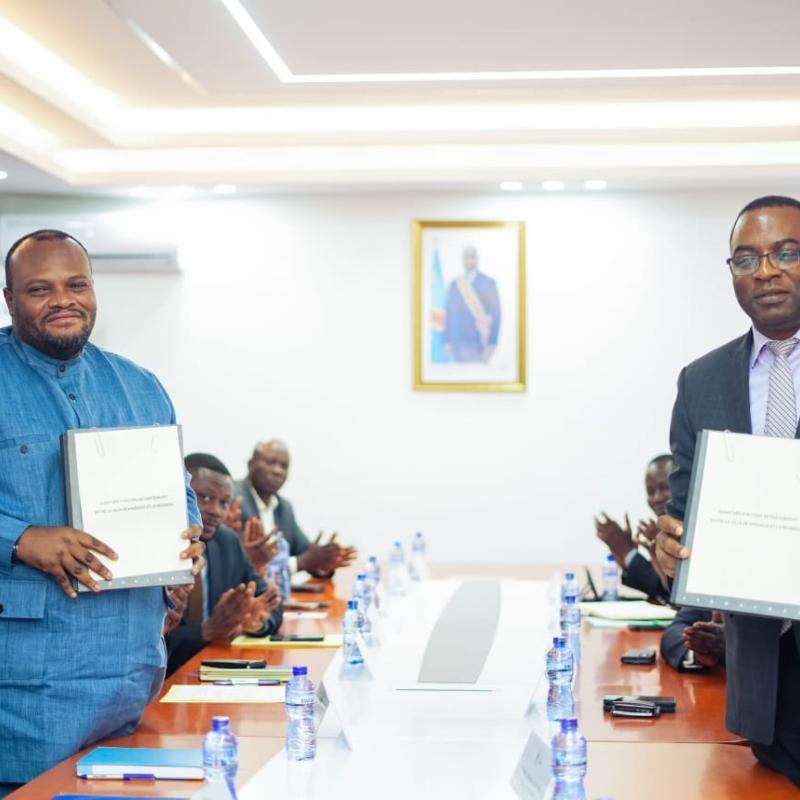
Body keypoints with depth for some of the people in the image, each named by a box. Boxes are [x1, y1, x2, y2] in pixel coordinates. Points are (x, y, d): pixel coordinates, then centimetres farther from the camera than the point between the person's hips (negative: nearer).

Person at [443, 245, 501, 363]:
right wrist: (447, 342, 8)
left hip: (478, 343, -4)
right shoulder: (454, 284, 12)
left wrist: (491, 344, -10)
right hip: (457, 343, 4)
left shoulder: (487, 282, -2)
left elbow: (495, 314, -4)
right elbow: (449, 314, 14)